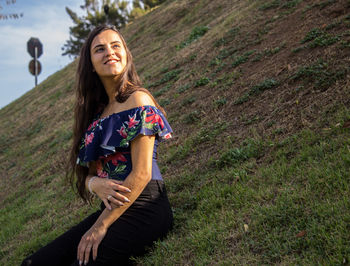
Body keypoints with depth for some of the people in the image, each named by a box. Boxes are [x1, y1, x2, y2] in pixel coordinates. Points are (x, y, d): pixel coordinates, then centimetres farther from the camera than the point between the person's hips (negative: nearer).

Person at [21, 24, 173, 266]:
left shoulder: (138, 100, -8)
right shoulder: (98, 111, 15)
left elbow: (141, 174, -15)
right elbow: (89, 172, 14)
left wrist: (101, 226, -15)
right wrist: (95, 184, -12)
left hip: (143, 207, -7)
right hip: (112, 208, 7)